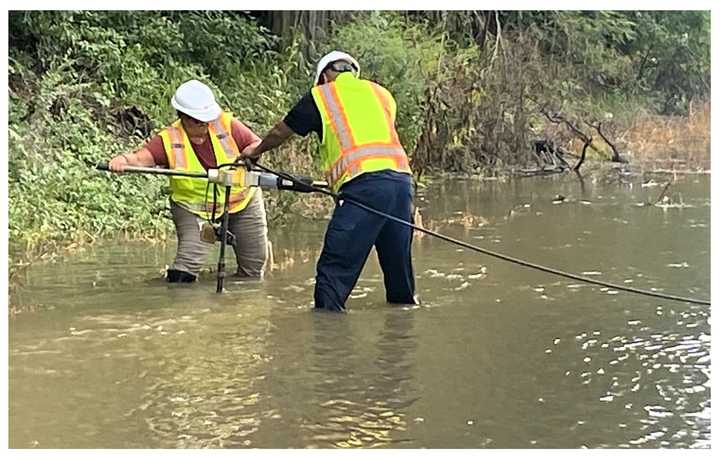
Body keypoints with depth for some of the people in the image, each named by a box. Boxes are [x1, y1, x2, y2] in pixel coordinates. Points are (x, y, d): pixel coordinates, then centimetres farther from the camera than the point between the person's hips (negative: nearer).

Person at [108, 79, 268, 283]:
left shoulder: (226, 124, -11)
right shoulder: (169, 139, -16)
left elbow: (257, 144, -5)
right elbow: (141, 158, -30)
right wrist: (124, 160, -53)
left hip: (242, 200, 3)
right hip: (193, 207, -2)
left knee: (255, 260, 10)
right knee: (189, 258, -24)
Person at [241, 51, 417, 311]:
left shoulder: (321, 96, 13)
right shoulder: (382, 93, 26)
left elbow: (280, 132, 24)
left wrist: (256, 151, 43)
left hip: (363, 184, -5)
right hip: (402, 175, 5)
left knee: (335, 267, -5)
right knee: (398, 261, 17)